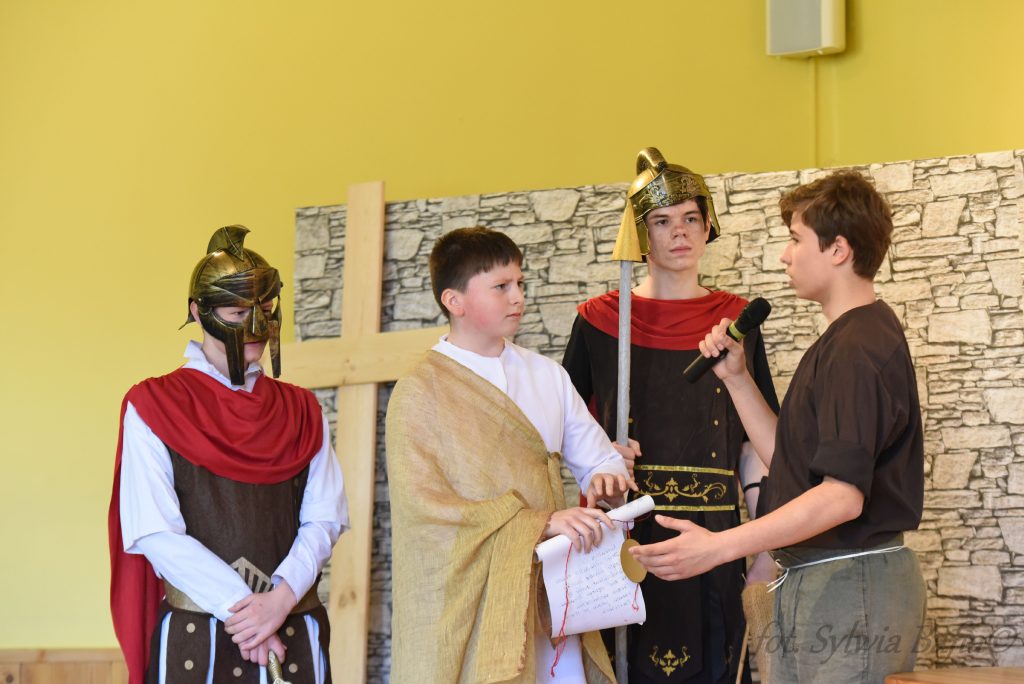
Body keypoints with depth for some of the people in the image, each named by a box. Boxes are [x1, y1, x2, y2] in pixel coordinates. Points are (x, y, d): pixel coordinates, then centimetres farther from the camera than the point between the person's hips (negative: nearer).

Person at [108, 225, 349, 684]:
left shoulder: (300, 411, 10)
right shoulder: (153, 406, -2)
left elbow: (324, 519, 2)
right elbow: (155, 532, -9)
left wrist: (281, 598, -14)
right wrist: (240, 607, -14)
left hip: (295, 634, 3)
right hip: (196, 635, -3)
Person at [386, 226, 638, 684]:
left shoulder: (547, 376, 9)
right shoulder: (419, 394, -5)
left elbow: (597, 456, 13)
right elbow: (423, 508, -13)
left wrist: (605, 477, -13)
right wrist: (539, 523, -20)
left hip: (547, 600, 4)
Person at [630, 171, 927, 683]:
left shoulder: (858, 348, -17)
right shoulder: (841, 341, 16)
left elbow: (843, 495, -25)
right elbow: (787, 460, 17)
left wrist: (720, 546, -28)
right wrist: (736, 378, 9)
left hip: (853, 585, -10)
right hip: (812, 581, 10)